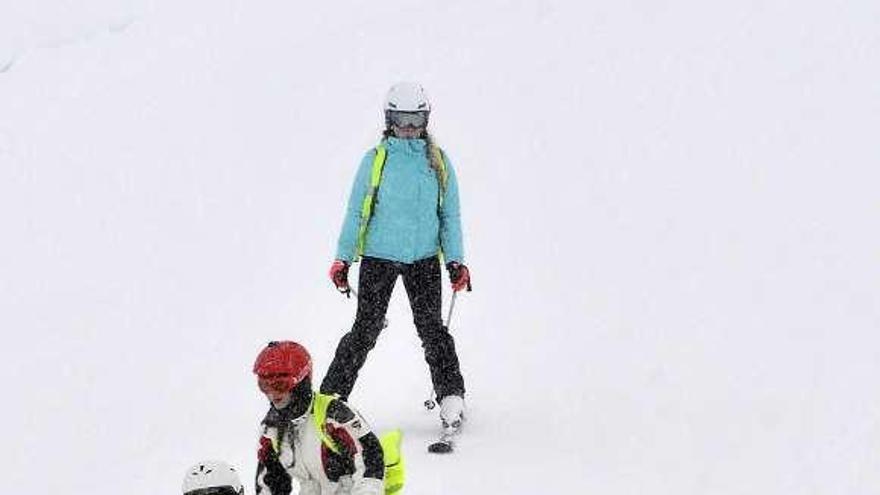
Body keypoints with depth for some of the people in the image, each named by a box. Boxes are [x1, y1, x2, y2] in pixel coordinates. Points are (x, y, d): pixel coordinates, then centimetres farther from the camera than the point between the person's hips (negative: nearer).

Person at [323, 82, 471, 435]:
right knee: (366, 329, -3)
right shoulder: (375, 160, -2)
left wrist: (455, 260, 2)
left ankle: (451, 398, 2)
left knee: (432, 327, -4)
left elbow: (450, 214, 9)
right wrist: (342, 258, -1)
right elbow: (355, 212, 2)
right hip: (379, 257, -2)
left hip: (424, 259, 2)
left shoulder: (438, 161, 4)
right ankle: (331, 397, 6)